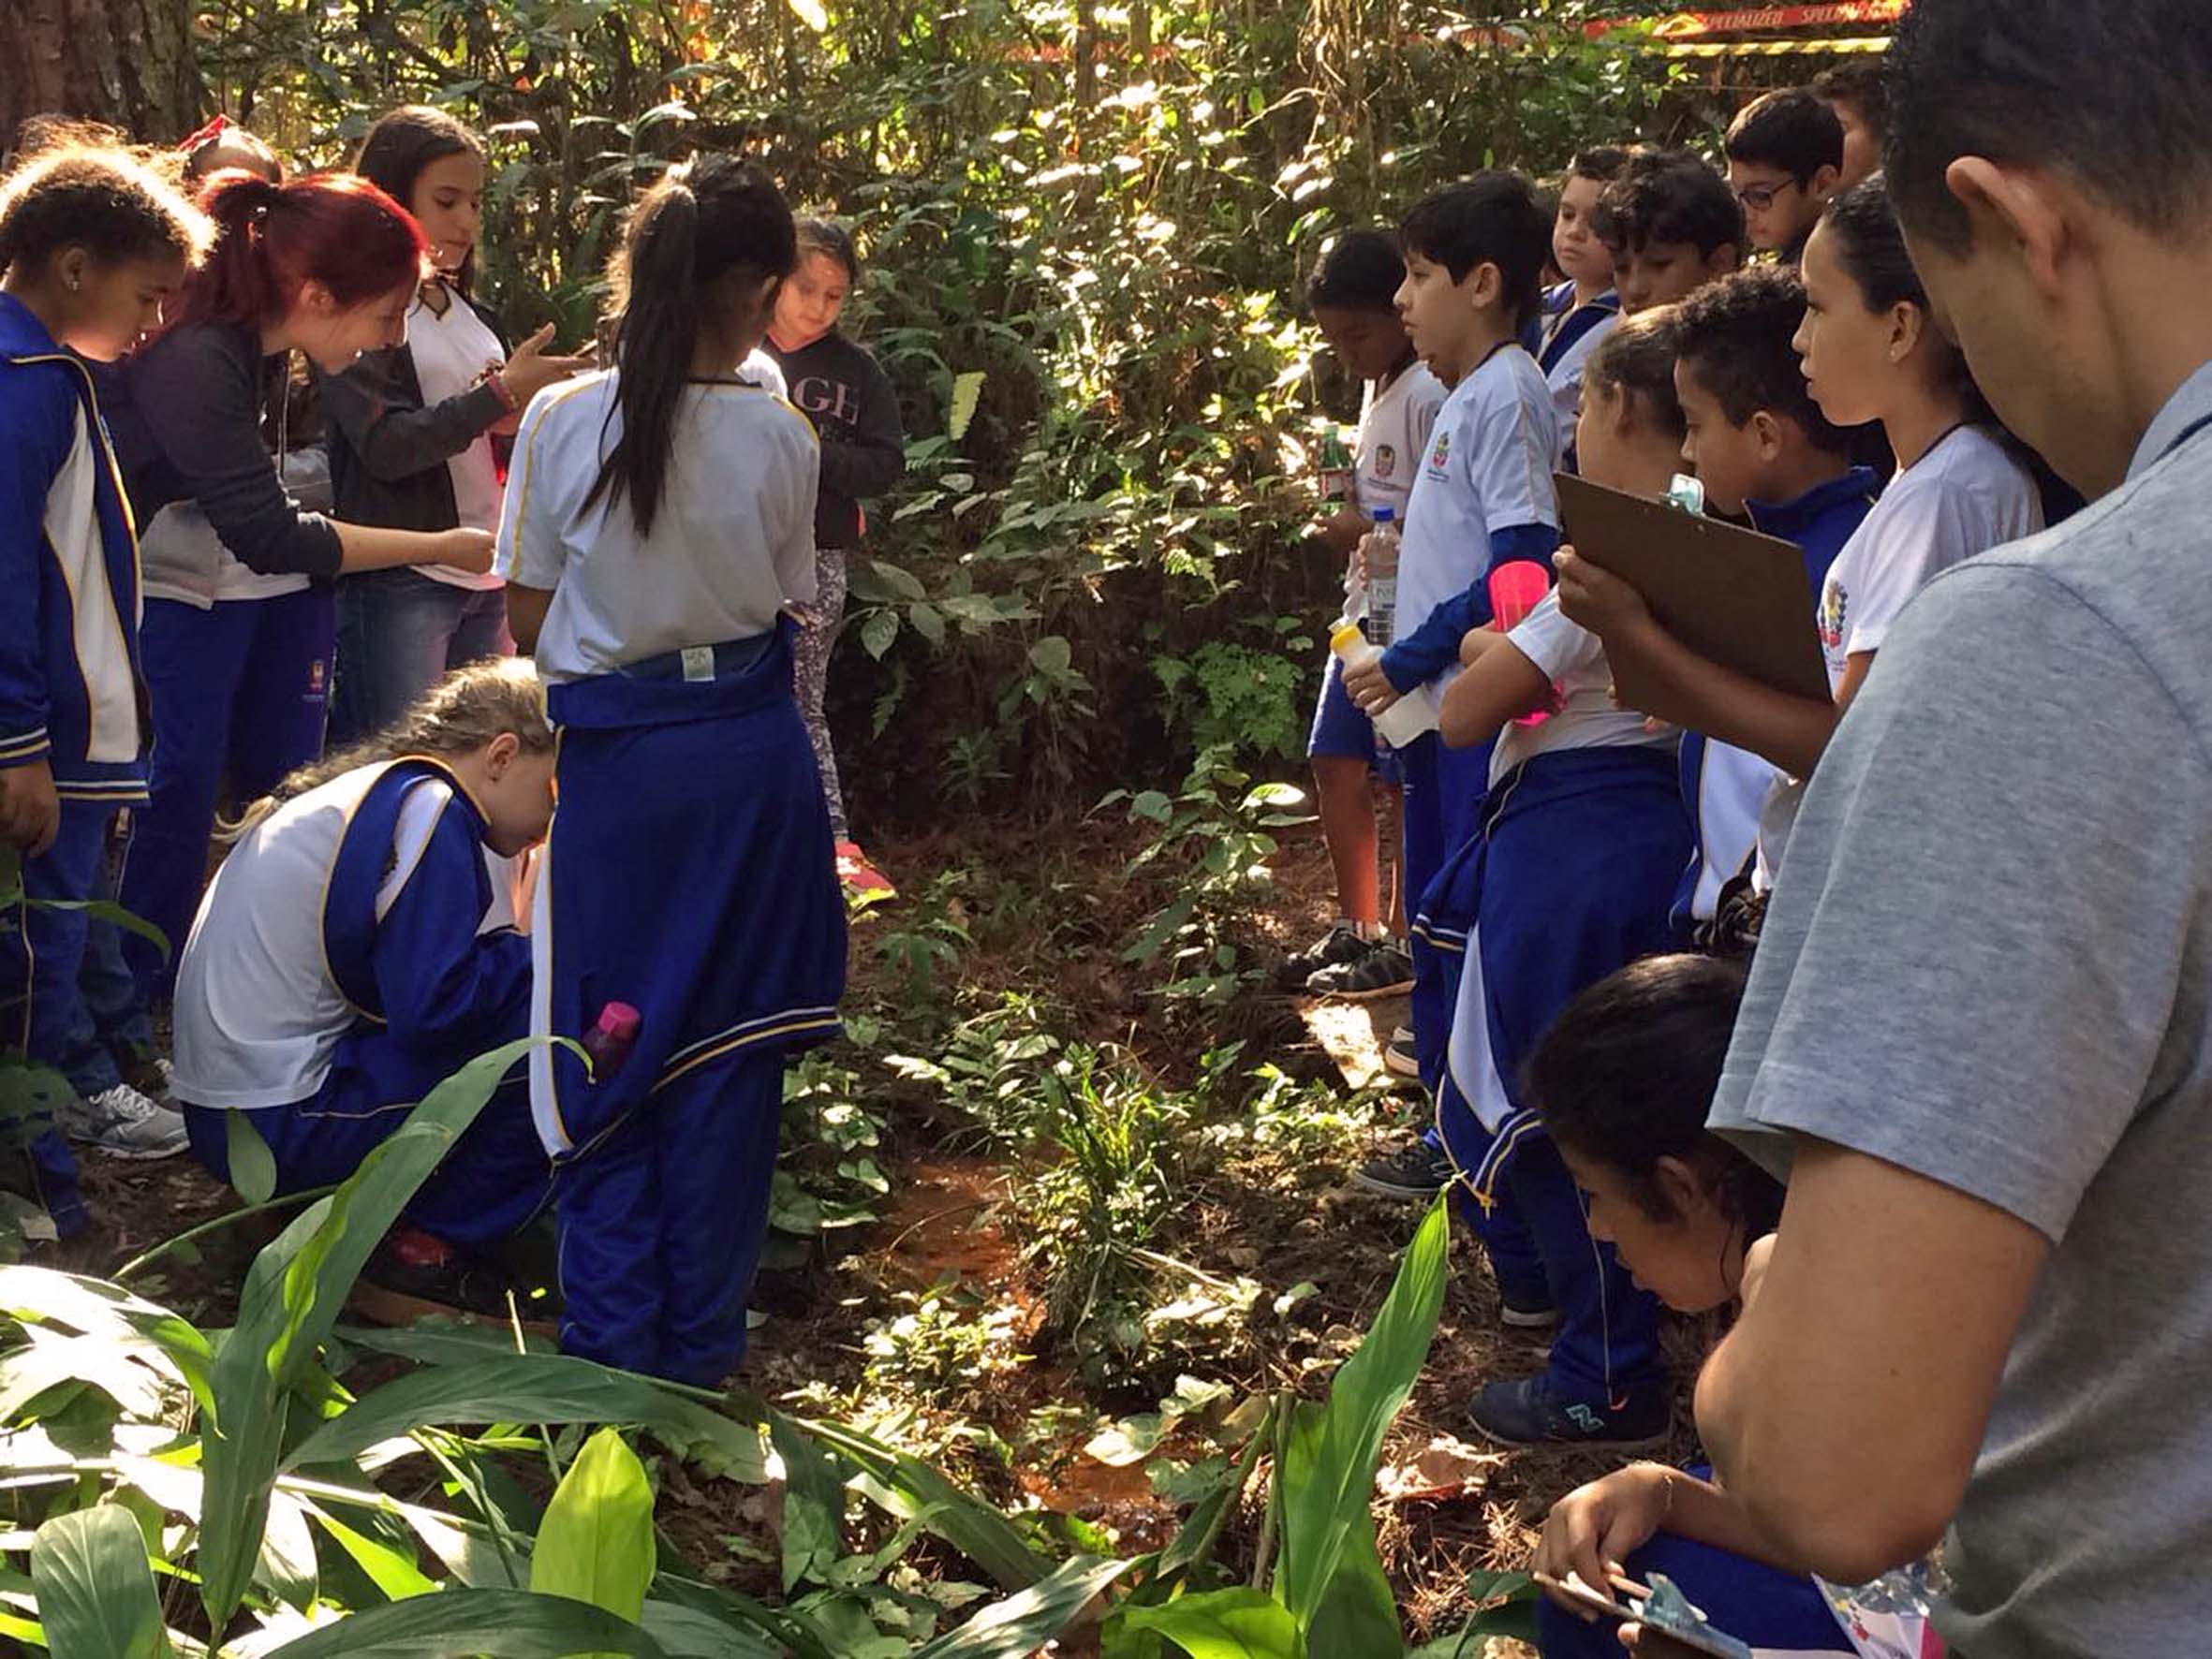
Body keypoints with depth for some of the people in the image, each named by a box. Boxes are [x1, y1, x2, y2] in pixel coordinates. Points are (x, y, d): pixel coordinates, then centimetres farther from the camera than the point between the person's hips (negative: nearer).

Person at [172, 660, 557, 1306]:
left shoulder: (359, 791, 16)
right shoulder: (428, 811, -13)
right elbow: (435, 1008, -20)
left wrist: (520, 947, 11)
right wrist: (536, 946, -6)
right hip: (284, 1126, -10)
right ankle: (430, 1242, -4)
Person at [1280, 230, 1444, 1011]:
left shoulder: (1430, 396, -16)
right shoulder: (1377, 389, 14)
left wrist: (1374, 529, -19)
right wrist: (1347, 513, 7)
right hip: (1367, 608, 10)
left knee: (1408, 781, -1)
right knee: (1337, 765, 13)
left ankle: (1402, 946, 10)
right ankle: (1357, 930, 25)